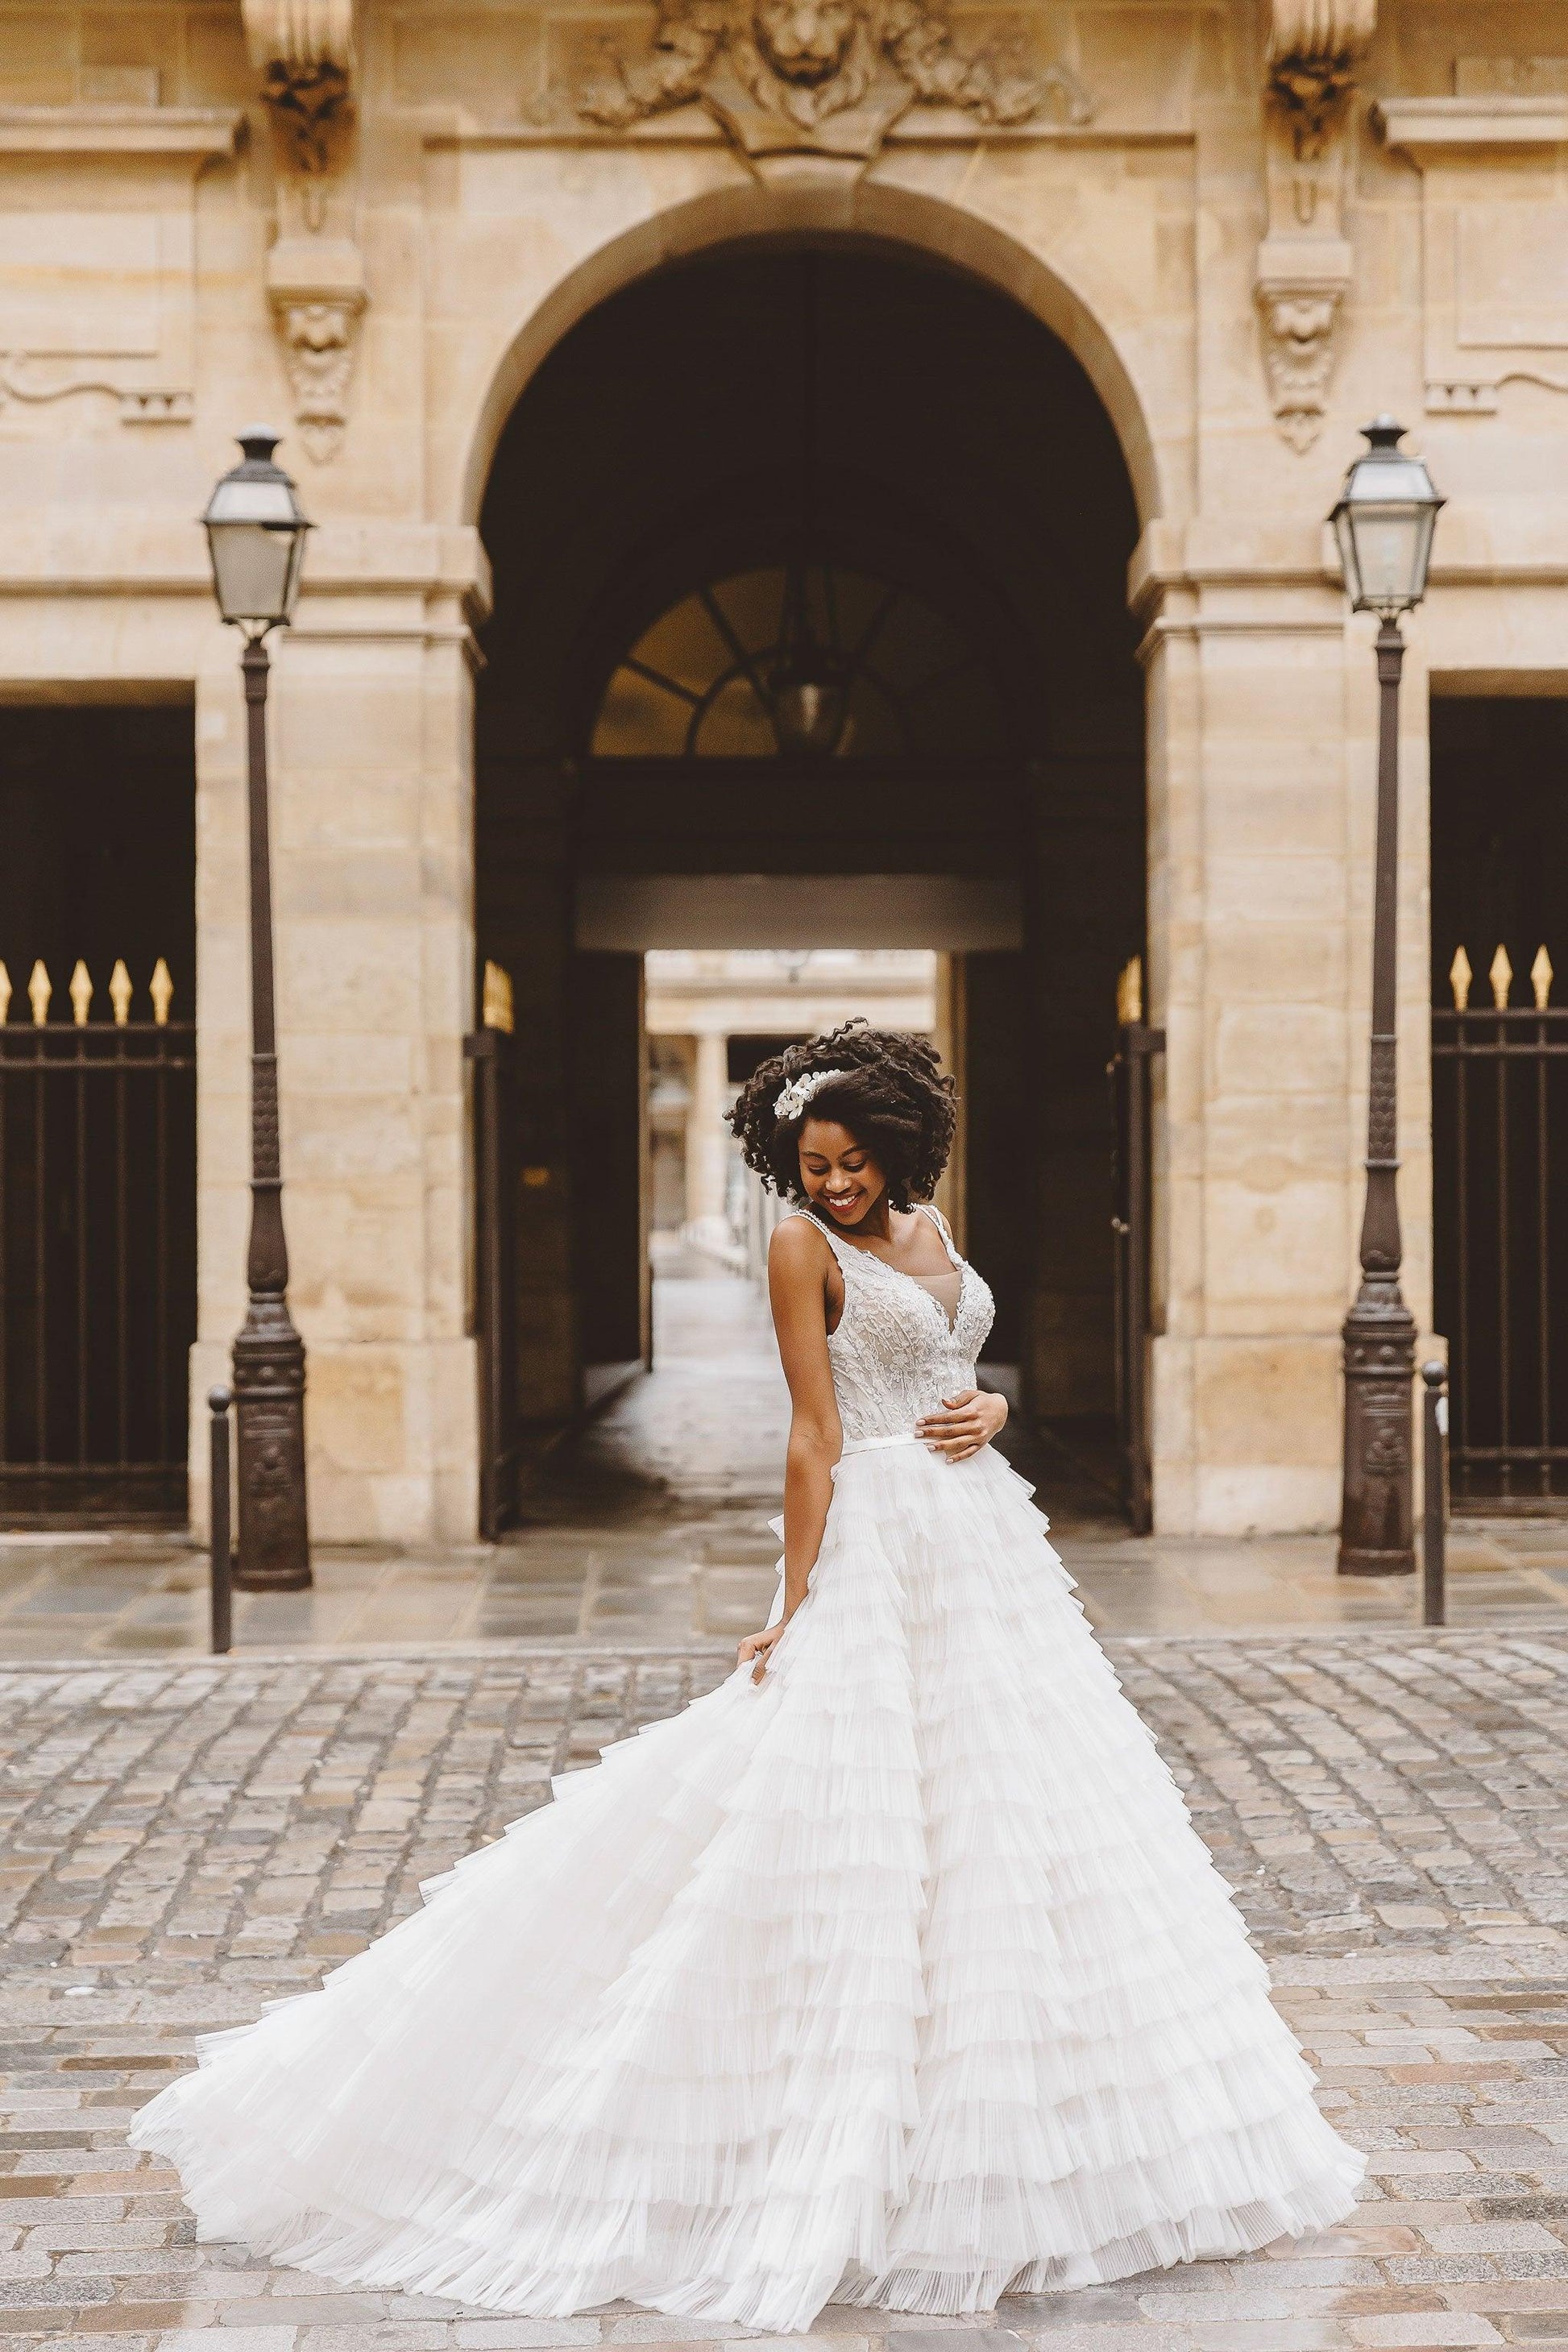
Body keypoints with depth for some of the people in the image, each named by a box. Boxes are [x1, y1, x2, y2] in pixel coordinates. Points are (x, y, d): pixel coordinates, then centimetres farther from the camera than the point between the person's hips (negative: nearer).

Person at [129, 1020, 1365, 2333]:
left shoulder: (928, 1227, 13)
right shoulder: (806, 1247, -7)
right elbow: (816, 1435, -11)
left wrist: (994, 1410, -2)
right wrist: (795, 1608, -15)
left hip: (989, 1542, 7)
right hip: (879, 1549, -7)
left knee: (1020, 1820, 9)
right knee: (856, 1831, -8)